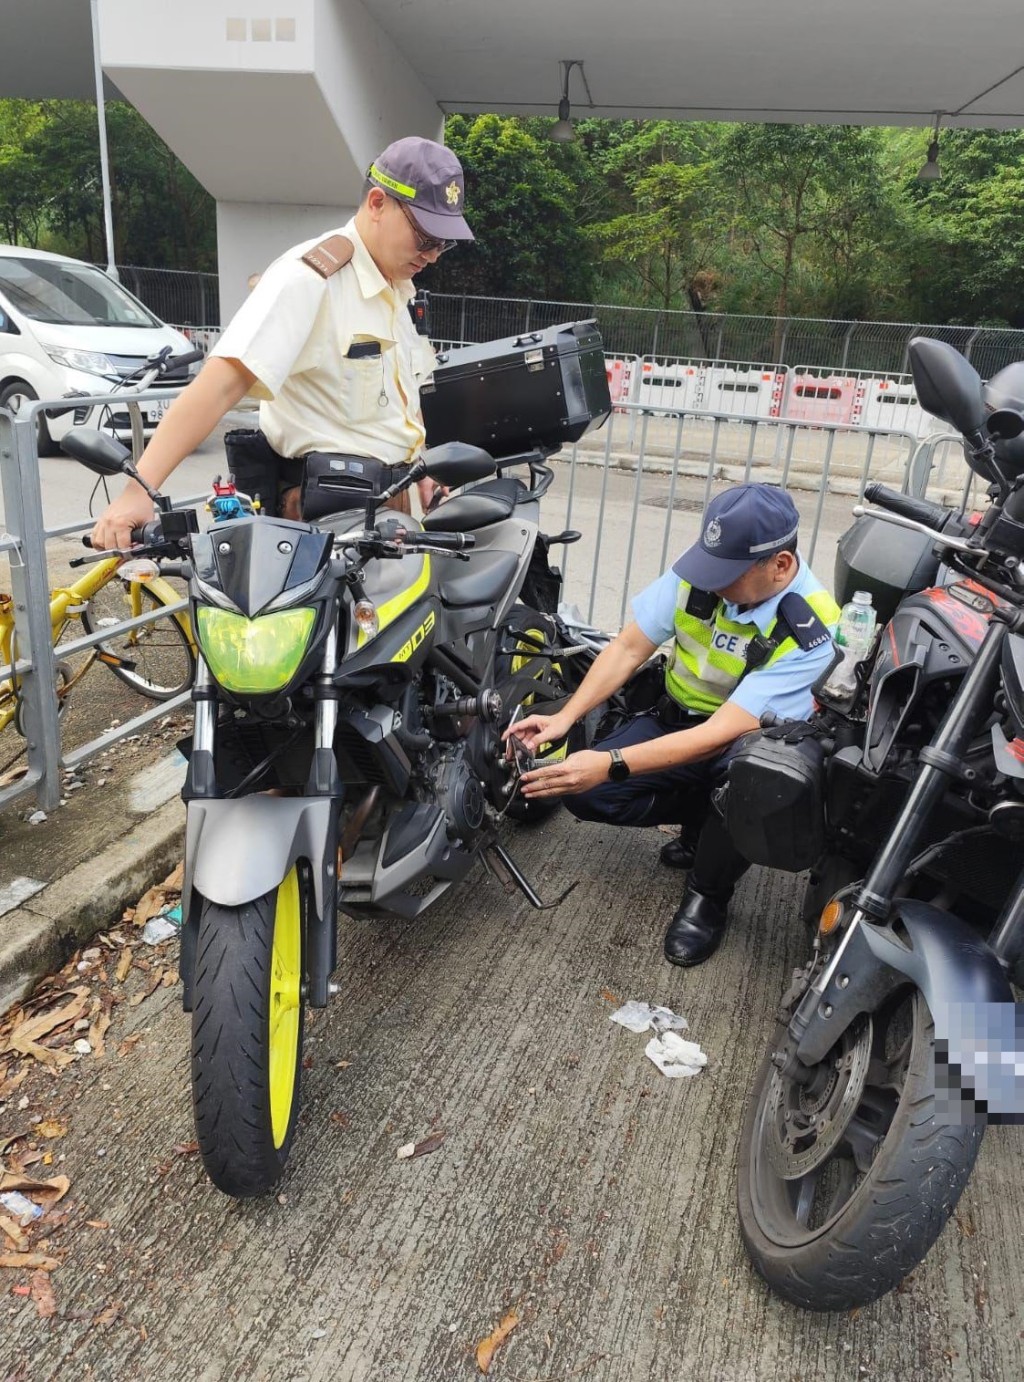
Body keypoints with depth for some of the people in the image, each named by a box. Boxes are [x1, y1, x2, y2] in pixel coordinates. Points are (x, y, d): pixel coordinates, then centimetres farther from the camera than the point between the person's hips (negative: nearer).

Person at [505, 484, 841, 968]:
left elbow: (721, 734, -36)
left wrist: (611, 764, -43)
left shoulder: (812, 631, -29)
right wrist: (565, 717, -21)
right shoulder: (700, 571, -16)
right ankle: (703, 818, 9)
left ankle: (707, 894, -11)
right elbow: (628, 647, -9)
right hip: (677, 719, 4)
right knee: (584, 792, -17)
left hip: (753, 739, -4)